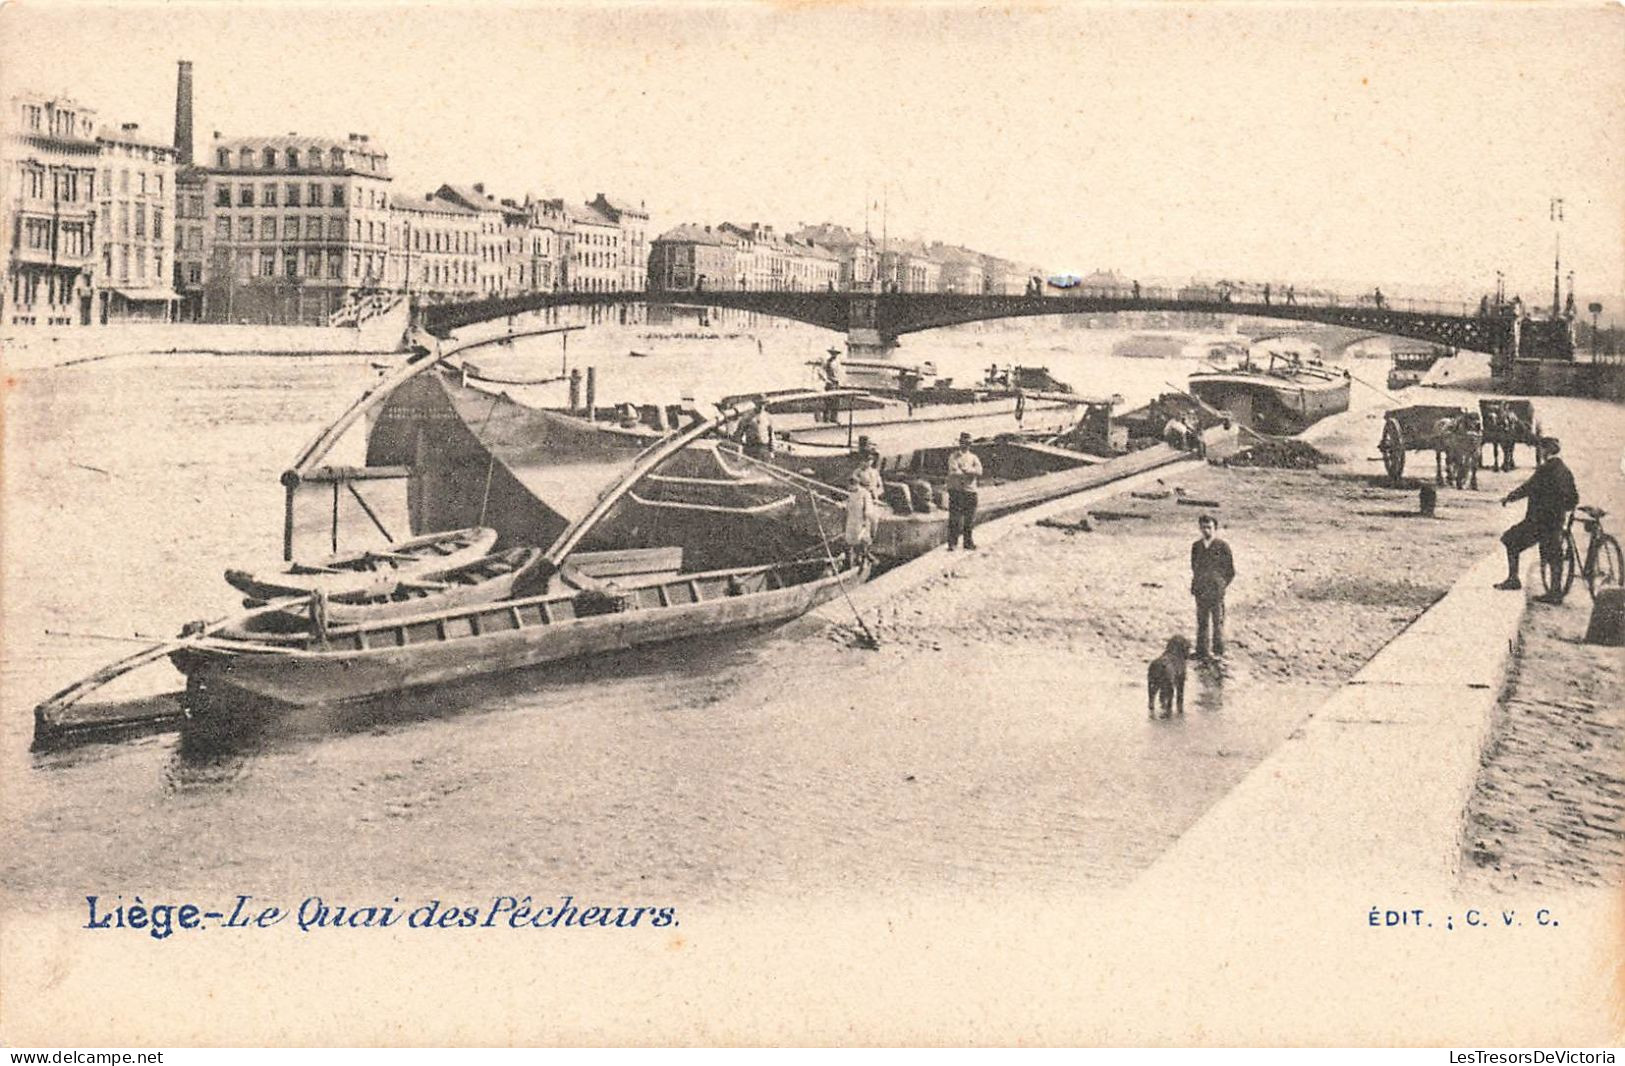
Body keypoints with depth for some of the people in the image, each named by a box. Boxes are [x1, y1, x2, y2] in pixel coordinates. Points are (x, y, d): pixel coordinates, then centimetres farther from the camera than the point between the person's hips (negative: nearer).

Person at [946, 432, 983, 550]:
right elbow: (954, 472, -14)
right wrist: (971, 472, -8)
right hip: (956, 490, -4)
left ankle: (968, 543, 17)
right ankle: (952, 543, -3)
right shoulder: (954, 457, 2)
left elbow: (979, 471, -2)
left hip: (970, 491, 4)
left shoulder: (973, 457, 14)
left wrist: (966, 470, -13)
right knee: (954, 518, -6)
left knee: (969, 519, 8)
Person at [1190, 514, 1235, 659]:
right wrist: (1195, 586, 9)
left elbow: (1231, 572, -1)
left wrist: (1219, 586, -4)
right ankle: (1201, 652, 18)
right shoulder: (1196, 546, 7)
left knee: (1218, 622, 1)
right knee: (1202, 623, 10)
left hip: (1216, 591, -4)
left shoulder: (1222, 547, -6)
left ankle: (1219, 653, 9)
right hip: (1201, 592, 4)